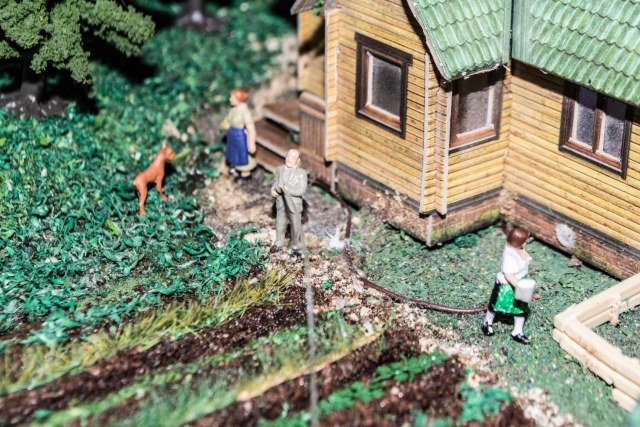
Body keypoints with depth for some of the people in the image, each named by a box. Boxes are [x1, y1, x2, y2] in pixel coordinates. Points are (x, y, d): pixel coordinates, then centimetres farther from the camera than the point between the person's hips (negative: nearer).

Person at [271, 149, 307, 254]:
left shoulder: (302, 173, -16)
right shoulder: (280, 169, -3)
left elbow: (301, 191, -23)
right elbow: (275, 182, 11)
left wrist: (285, 189, -28)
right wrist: (273, 190, -12)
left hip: (294, 205, -3)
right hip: (281, 204, 3)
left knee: (296, 227, 11)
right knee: (280, 226, 18)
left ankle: (295, 246, 32)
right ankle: (278, 244, 38)